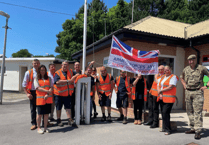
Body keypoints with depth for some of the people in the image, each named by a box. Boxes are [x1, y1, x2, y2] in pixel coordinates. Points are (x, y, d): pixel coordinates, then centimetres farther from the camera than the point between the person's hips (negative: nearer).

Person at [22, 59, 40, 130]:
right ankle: (34, 124, 17)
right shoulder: (28, 73, 2)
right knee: (33, 109, 5)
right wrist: (27, 93, -7)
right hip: (32, 92, -1)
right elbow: (24, 84, 2)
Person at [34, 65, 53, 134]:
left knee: (46, 113, 7)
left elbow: (51, 87, 5)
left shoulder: (49, 78, 13)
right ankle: (38, 128, 16)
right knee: (40, 114, 2)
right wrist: (47, 91, -16)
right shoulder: (36, 79, 5)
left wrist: (48, 94, -11)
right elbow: (38, 88, -7)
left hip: (48, 99, 3)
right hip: (40, 98, -3)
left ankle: (45, 127, 19)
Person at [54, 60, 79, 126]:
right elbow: (57, 82, -23)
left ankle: (69, 120, 10)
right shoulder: (58, 73, -8)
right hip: (59, 93, -2)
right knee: (58, 107, 11)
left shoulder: (71, 72, 6)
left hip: (68, 93, 2)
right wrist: (68, 81, -25)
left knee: (68, 107, 5)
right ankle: (58, 120, 26)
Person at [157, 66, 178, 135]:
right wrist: (160, 94, -2)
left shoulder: (173, 77, -3)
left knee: (165, 113, -11)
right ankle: (164, 128, 20)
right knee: (163, 113, 9)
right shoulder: (162, 77, 19)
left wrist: (161, 90, -6)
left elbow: (170, 87, -14)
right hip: (161, 98, 7)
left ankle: (167, 129, -1)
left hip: (169, 98, -7)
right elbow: (158, 86, 14)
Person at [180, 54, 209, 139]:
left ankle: (198, 131, -3)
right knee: (189, 111, 11)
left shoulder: (201, 68, -5)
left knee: (197, 112, -7)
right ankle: (193, 128, 23)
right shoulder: (185, 69, 10)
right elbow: (181, 77, 28)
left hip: (197, 92, -5)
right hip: (188, 92, 5)